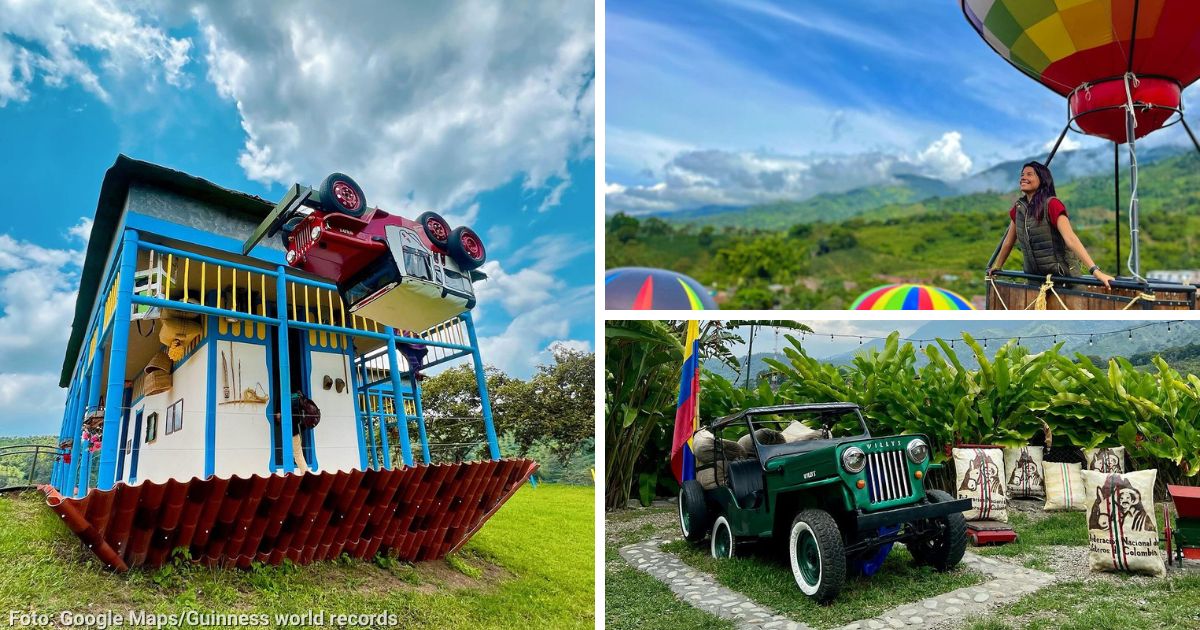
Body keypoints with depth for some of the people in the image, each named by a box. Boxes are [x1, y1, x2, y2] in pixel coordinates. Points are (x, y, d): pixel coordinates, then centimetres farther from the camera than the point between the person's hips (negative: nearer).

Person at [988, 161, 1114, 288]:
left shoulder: (1052, 204, -15)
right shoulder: (1018, 207, 1)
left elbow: (1070, 239, -25)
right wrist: (996, 267, 21)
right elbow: (1009, 240, 14)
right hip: (1035, 277, 5)